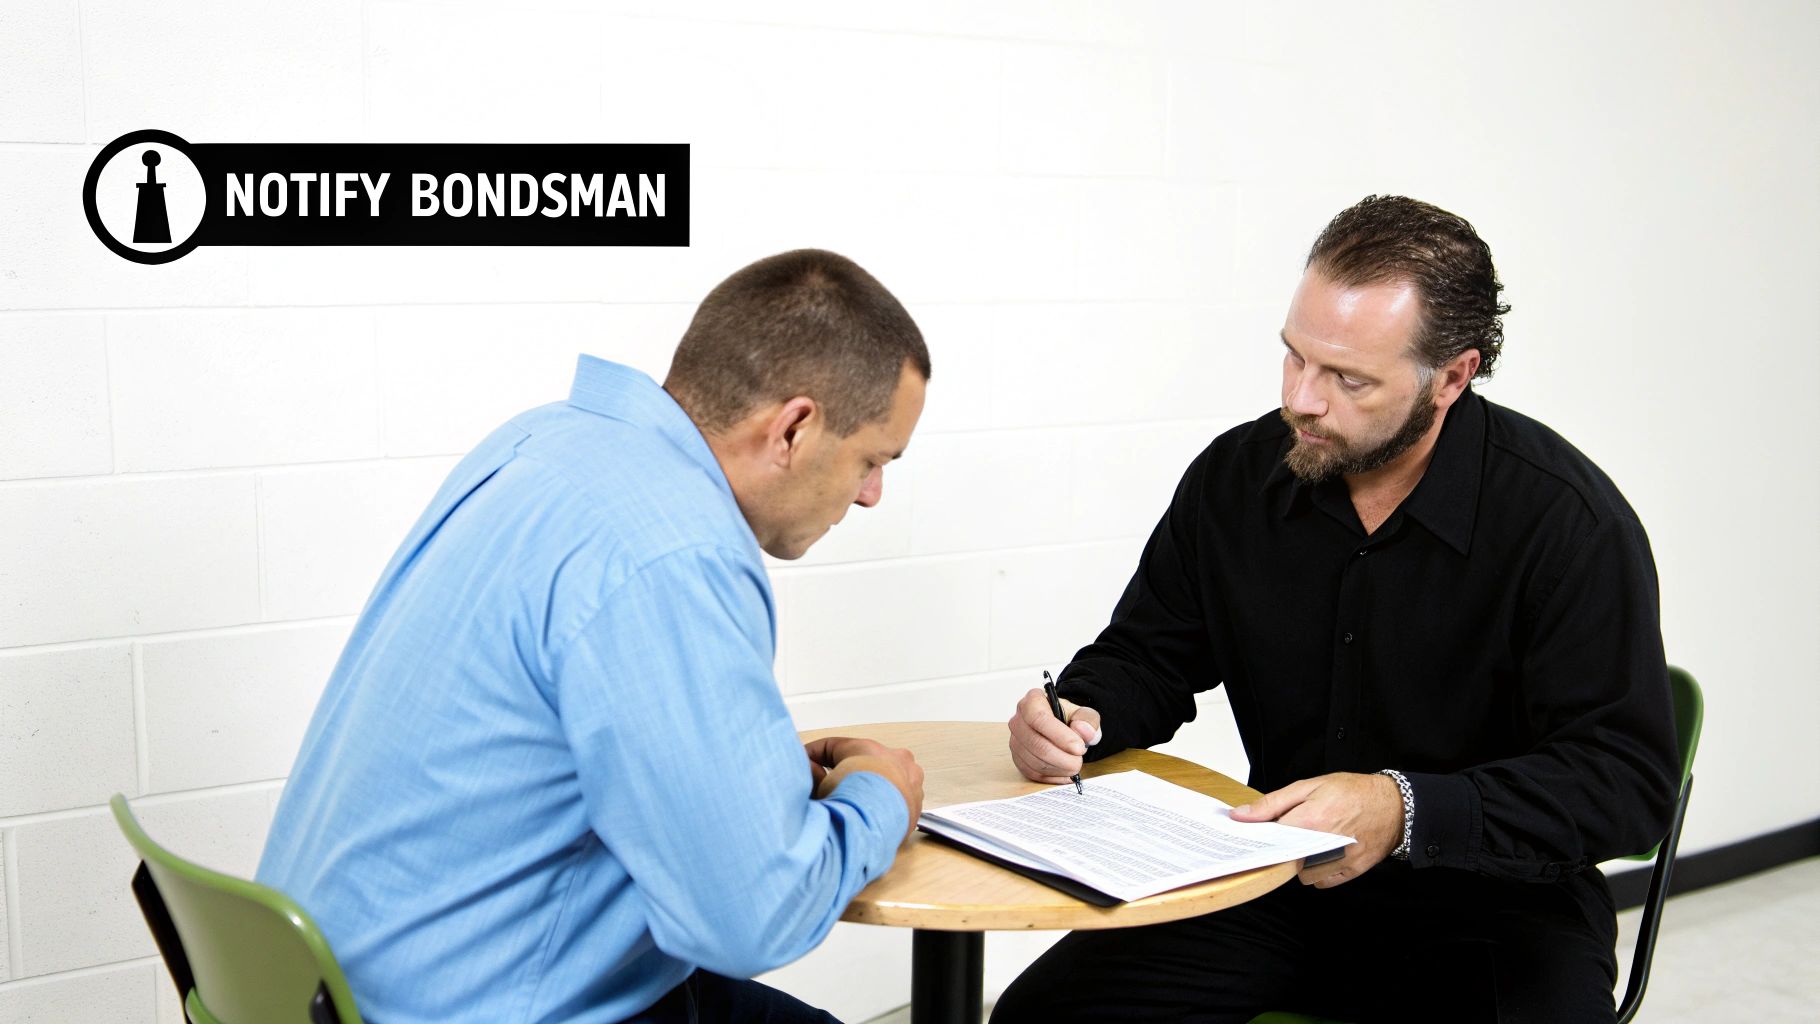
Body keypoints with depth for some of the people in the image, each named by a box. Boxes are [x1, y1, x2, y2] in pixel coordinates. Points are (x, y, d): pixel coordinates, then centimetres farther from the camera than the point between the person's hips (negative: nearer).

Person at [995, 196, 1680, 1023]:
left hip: (1489, 902, -2)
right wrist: (1077, 714, -11)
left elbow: (1627, 780, -18)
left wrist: (1408, 810, -31)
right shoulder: (1237, 476, -1)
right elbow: (1143, 658, 12)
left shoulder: (1566, 519, -14)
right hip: (1281, 882, 3)